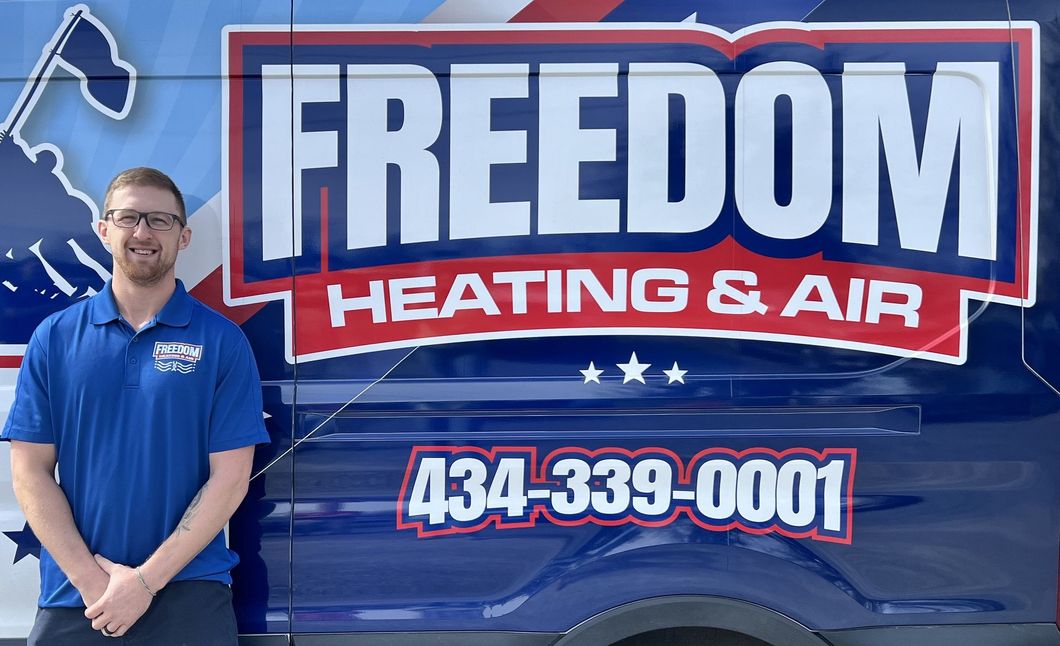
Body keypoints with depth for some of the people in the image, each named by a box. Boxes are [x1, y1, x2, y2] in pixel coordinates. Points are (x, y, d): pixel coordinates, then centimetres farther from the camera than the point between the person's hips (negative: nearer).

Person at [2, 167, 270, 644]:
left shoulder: (223, 341, -3)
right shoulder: (55, 336, 3)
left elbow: (230, 476, -6)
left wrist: (147, 579, -11)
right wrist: (89, 577, -9)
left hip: (189, 593, -1)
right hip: (72, 594, 2)